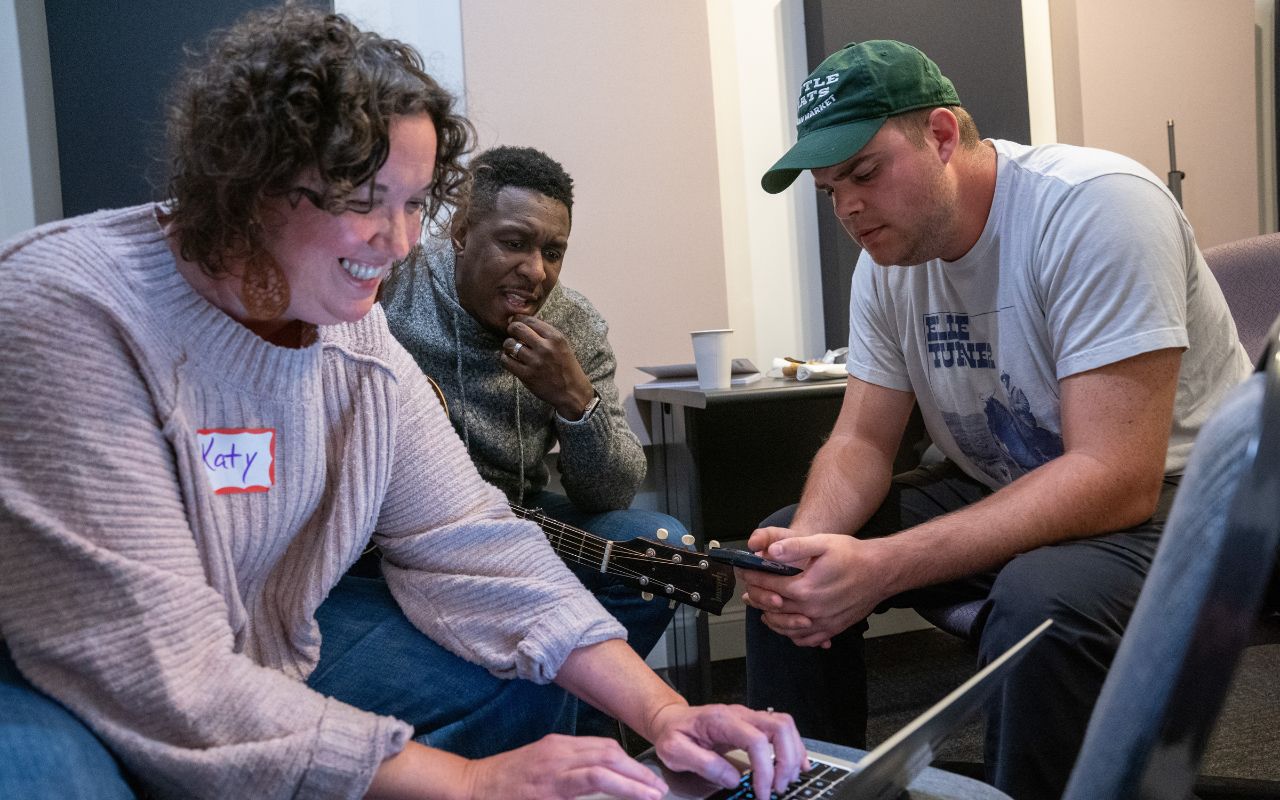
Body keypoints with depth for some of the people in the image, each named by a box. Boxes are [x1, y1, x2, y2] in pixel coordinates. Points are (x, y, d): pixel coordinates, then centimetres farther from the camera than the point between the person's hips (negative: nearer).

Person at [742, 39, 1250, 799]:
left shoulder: (1095, 206, -25)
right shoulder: (887, 258, -2)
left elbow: (1117, 481, -31)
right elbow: (862, 441, 1)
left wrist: (880, 567, -37)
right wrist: (806, 542, -23)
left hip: (1170, 497, -7)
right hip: (1002, 490, 7)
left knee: (1041, 599, -37)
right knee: (787, 556, -4)